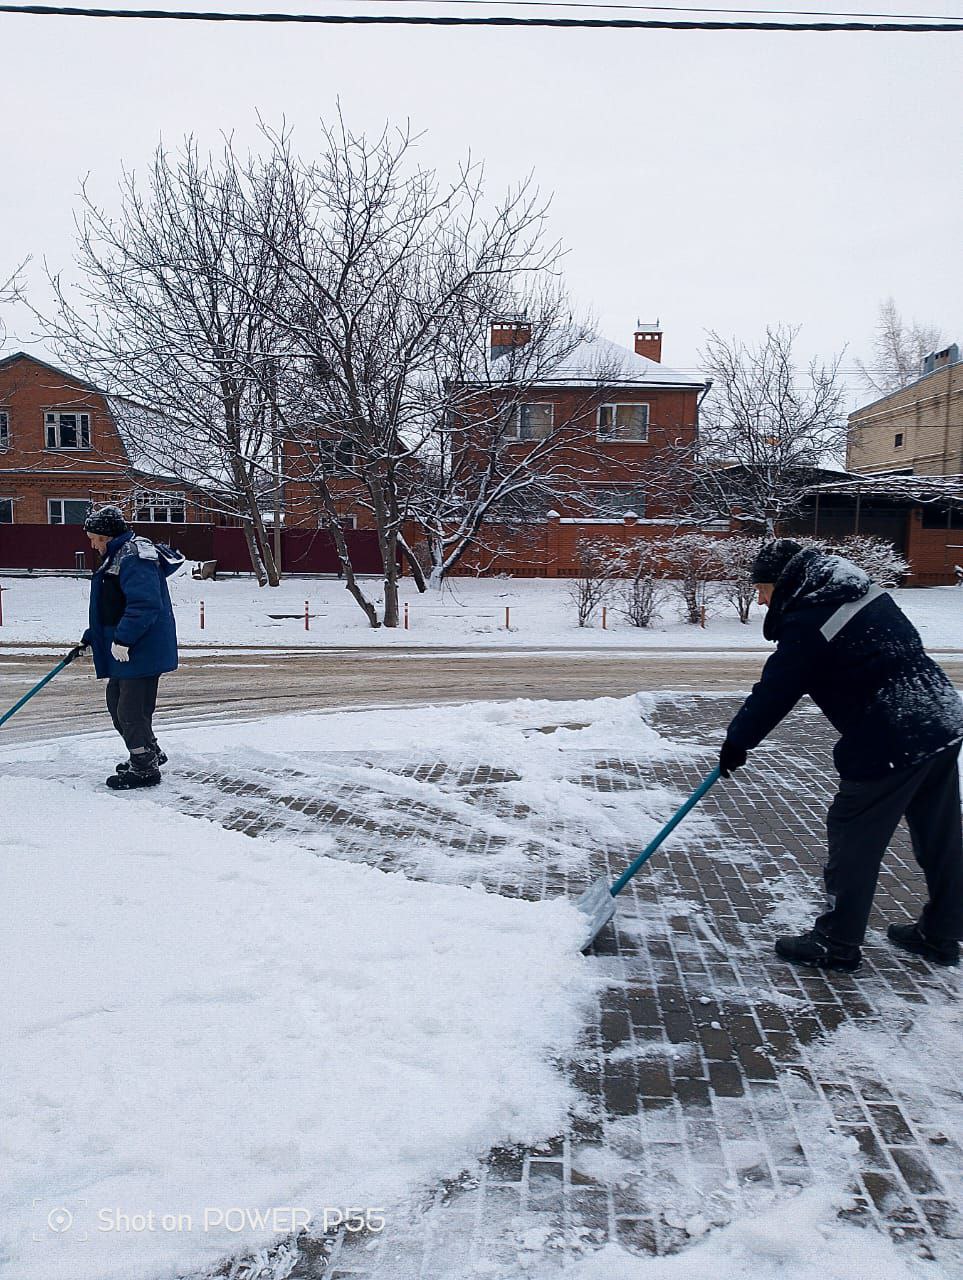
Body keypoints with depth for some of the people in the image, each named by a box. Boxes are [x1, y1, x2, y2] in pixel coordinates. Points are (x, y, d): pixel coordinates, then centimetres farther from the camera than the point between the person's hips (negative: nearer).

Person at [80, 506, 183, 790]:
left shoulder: (134, 558, -18)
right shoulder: (117, 555, 17)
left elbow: (144, 604, -28)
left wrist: (122, 639, -26)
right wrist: (91, 636, 24)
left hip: (142, 650, -11)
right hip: (126, 649, 11)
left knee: (131, 711, -3)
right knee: (116, 702, 20)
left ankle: (145, 769, 10)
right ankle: (150, 753, 34)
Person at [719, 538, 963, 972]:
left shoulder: (806, 622, -15)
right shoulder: (865, 591, 11)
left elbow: (775, 693, -10)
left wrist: (737, 742, 4)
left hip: (891, 744, -9)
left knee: (853, 836, 5)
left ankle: (837, 944, 17)